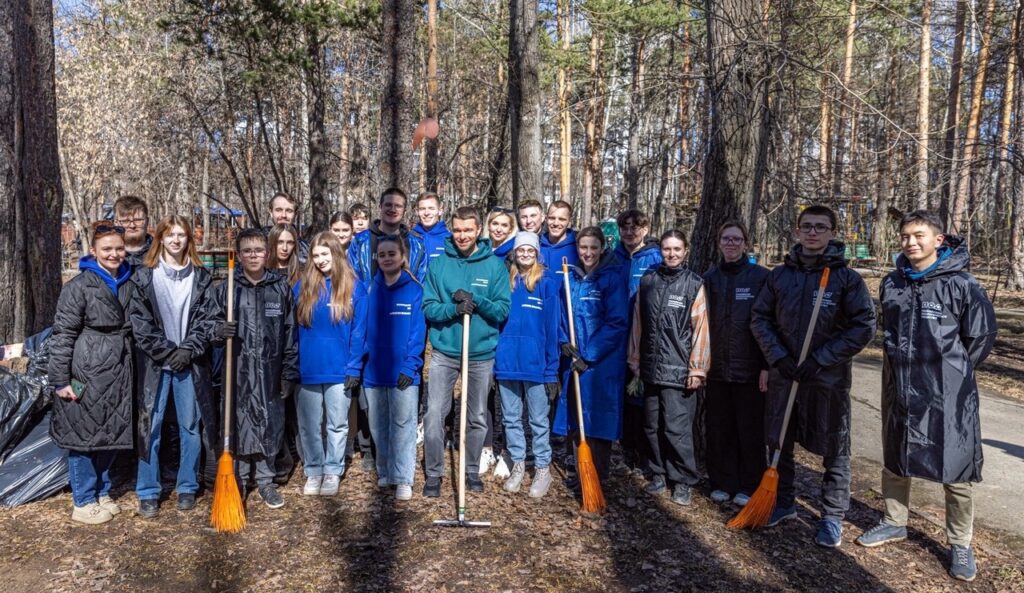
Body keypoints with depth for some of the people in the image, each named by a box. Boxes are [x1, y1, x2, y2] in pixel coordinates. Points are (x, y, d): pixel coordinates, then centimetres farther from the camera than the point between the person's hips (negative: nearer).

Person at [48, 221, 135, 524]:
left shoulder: (128, 284, 8)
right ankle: (84, 503, 17)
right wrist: (60, 380, -12)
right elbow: (62, 334, -10)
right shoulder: (79, 286, -10)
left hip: (119, 371, 6)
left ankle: (102, 493, 30)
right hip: (87, 372, -6)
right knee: (84, 434, 4)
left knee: (112, 433, 14)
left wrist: (136, 368, 17)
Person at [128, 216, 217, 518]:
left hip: (190, 362, 1)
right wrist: (168, 351, -10)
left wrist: (188, 350, -10)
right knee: (150, 427, 3)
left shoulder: (201, 276, 6)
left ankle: (187, 488, 21)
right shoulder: (144, 276, 2)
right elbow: (139, 321, -4)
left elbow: (206, 319, 1)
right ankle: (148, 493, 15)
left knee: (190, 426, 7)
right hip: (154, 362, -1)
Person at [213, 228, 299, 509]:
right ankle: (238, 480, 22)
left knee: (271, 425, 7)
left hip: (270, 372, 1)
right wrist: (220, 331, -15)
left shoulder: (282, 288, 5)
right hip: (237, 370, -1)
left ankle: (265, 480, 22)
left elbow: (290, 333, 5)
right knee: (239, 424, 5)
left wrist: (289, 373, 2)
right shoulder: (226, 288, 2)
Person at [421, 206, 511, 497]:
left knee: (478, 418, 12)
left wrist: (476, 301, -22)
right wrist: (454, 308, -22)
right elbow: (428, 308, -4)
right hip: (444, 352, 0)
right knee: (434, 414, -3)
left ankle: (472, 470, 30)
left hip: (482, 353, 1)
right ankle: (433, 473, 14)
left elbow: (503, 310, -6)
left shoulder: (495, 265, -2)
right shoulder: (439, 264, -1)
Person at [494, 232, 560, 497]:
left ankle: (543, 469, 20)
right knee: (511, 418, 13)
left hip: (535, 363, -3)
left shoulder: (548, 282, -3)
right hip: (507, 361, 4)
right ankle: (518, 464, 27)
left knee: (538, 420, 7)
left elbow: (552, 327, -4)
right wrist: (494, 355, 4)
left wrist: (551, 368, -7)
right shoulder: (506, 280, 7)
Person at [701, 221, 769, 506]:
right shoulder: (709, 278, 8)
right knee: (718, 429, 9)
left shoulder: (761, 276, -2)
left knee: (750, 429, 6)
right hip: (716, 367, 3)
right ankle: (722, 483, 22)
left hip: (749, 368, -3)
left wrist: (767, 365, -10)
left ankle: (749, 486, 20)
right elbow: (702, 321, 9)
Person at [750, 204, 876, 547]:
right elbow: (760, 318, 6)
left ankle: (833, 516, 22)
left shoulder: (846, 277, -5)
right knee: (778, 442, 13)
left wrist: (821, 359, -14)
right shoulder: (780, 275, 3)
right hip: (783, 374, 3)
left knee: (834, 449, 6)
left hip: (829, 379, -3)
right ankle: (783, 503, 31)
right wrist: (778, 356, -8)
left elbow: (864, 327, -8)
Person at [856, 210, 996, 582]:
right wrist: (912, 362, 13)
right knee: (895, 460, 16)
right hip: (899, 387, 5)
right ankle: (894, 523, 34)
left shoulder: (961, 284, -11)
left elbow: (981, 336, -3)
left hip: (947, 394, -5)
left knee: (956, 468, 3)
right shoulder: (892, 283, 4)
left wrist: (952, 371, 4)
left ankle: (960, 544, 19)